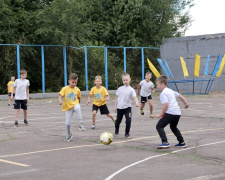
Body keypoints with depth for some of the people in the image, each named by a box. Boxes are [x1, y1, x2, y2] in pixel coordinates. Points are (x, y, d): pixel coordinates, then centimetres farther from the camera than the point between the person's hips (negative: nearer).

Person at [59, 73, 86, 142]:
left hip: (75, 105, 0)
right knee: (67, 123, -2)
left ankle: (81, 124, -35)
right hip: (68, 107, 0)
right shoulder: (65, 89, -4)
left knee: (77, 108, -39)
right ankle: (69, 135, 26)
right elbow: (60, 96, -11)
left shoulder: (77, 90, 3)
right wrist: (60, 101, -30)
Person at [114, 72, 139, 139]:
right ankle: (116, 131, 42)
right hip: (120, 108, 3)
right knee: (118, 121, 14)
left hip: (127, 108, -2)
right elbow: (117, 98, 8)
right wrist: (115, 106, 5)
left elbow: (135, 97, -17)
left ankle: (127, 133, 3)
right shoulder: (120, 89, 2)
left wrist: (137, 102, -37)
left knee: (128, 120, -16)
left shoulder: (131, 90, -7)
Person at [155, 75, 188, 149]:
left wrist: (160, 114, -14)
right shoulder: (170, 91, 20)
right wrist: (186, 103, 39)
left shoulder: (163, 93, -7)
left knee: (159, 126, -6)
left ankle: (165, 142, -21)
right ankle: (182, 142, 31)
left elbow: (166, 104, -18)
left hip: (170, 113, -9)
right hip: (178, 112, 9)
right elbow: (180, 96, 27)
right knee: (173, 127, 30)